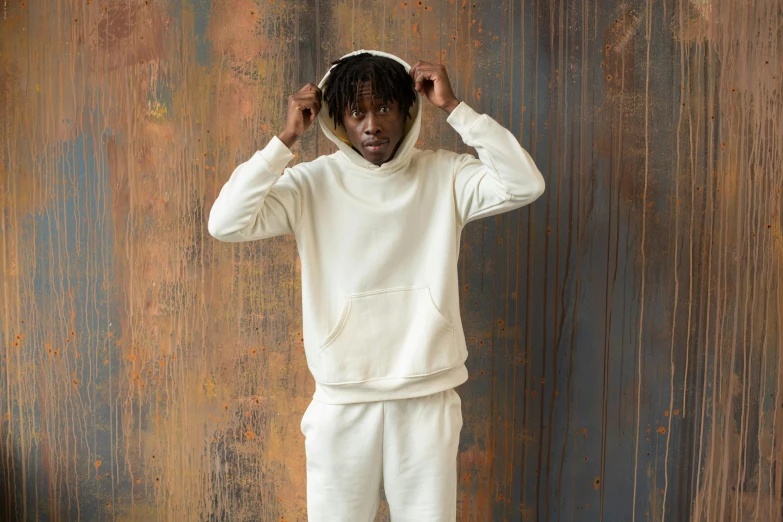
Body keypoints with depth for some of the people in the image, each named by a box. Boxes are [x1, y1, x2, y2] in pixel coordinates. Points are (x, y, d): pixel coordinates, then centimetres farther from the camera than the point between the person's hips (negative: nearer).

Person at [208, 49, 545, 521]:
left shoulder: (446, 175, -2)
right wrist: (286, 138, -16)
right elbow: (226, 223, -15)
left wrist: (454, 107, -15)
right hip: (342, 403, 0)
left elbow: (526, 185, -16)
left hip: (428, 399, 1)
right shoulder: (311, 184, -4)